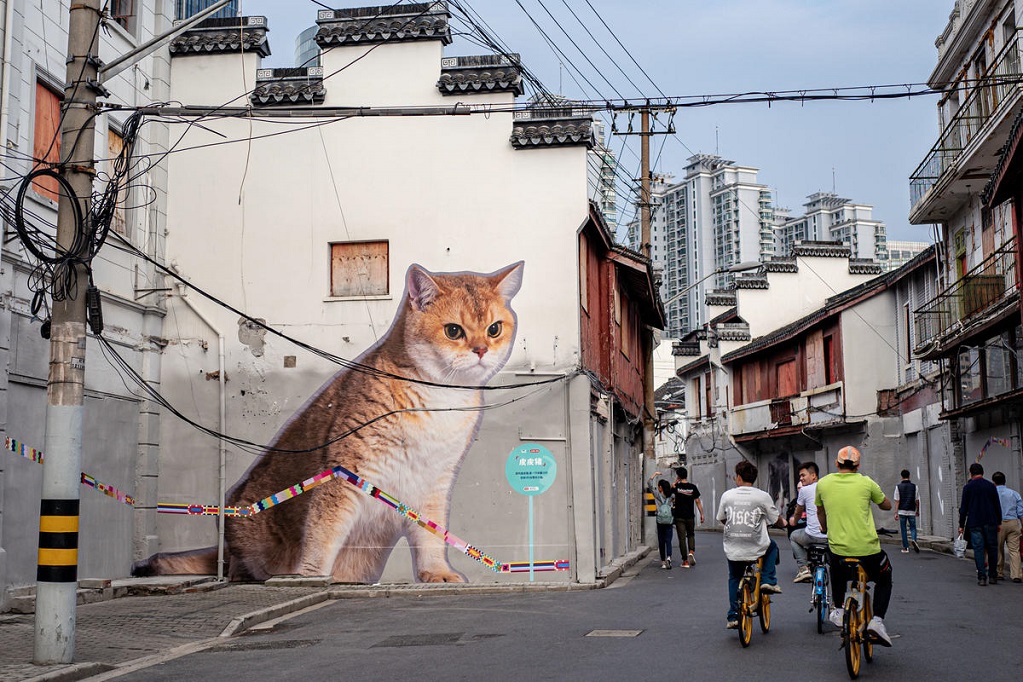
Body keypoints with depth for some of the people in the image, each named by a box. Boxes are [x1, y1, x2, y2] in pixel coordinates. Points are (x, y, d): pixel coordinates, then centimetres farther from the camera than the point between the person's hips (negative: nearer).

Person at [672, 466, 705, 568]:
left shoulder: (677, 487, -8)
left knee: (682, 538, 2)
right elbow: (697, 501, -2)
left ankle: (685, 561, 2)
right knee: (691, 535, 20)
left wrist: (676, 481, 10)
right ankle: (691, 552, -5)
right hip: (690, 516, 2)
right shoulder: (693, 487, -3)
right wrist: (701, 514, 4)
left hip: (679, 517, -2)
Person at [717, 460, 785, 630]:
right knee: (772, 546, 32)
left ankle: (732, 617, 20)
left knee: (734, 579, 26)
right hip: (756, 549, -2)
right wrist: (784, 523, 28)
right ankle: (768, 581, 17)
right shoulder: (763, 496, -6)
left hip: (732, 550, 2)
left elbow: (722, 519, 15)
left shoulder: (727, 495, 0)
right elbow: (778, 521, 3)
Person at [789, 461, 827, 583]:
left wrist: (794, 520, 39)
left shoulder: (805, 490, -1)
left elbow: (798, 512, 16)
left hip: (814, 535, -5)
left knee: (794, 536, 26)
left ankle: (803, 567, 11)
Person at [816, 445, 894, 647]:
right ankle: (877, 620, 6)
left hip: (838, 547, 2)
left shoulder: (823, 483, 2)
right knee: (884, 579, 25)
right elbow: (887, 505, 13)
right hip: (868, 548, -2)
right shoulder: (866, 482, -3)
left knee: (836, 570, 38)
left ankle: (838, 610, 35)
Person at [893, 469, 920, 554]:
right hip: (911, 511, 1)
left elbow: (897, 501, -5)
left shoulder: (898, 487, -3)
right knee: (913, 528, 10)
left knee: (903, 530, 8)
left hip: (902, 511, 0)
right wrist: (917, 511, 16)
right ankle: (914, 540, -19)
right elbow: (917, 500, 3)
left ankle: (905, 548, 9)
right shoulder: (914, 486, 0)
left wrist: (896, 513, -5)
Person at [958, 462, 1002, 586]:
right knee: (992, 548, 10)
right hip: (991, 523, 2)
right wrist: (999, 522, 14)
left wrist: (961, 525, 5)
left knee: (978, 549, -1)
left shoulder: (968, 487, -1)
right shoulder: (991, 486, 3)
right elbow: (997, 506, 7)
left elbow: (963, 508, -1)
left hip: (975, 524, -2)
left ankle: (982, 577, -6)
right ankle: (993, 576, 13)